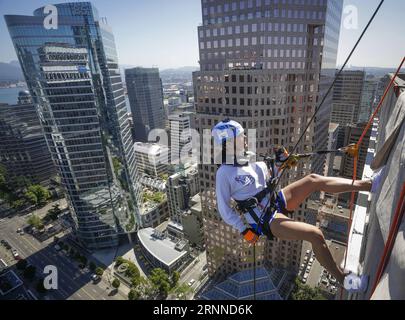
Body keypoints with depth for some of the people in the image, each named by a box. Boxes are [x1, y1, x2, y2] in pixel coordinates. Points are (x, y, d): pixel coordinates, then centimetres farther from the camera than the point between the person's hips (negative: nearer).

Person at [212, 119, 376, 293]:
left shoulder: (248, 160, 4)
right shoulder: (224, 173, -18)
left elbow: (269, 177, 18)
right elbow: (224, 210, -13)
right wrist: (245, 230, -14)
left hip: (277, 201, 8)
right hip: (266, 220, -7)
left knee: (314, 179, -5)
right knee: (316, 235, -19)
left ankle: (369, 184, 3)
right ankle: (344, 279, 3)